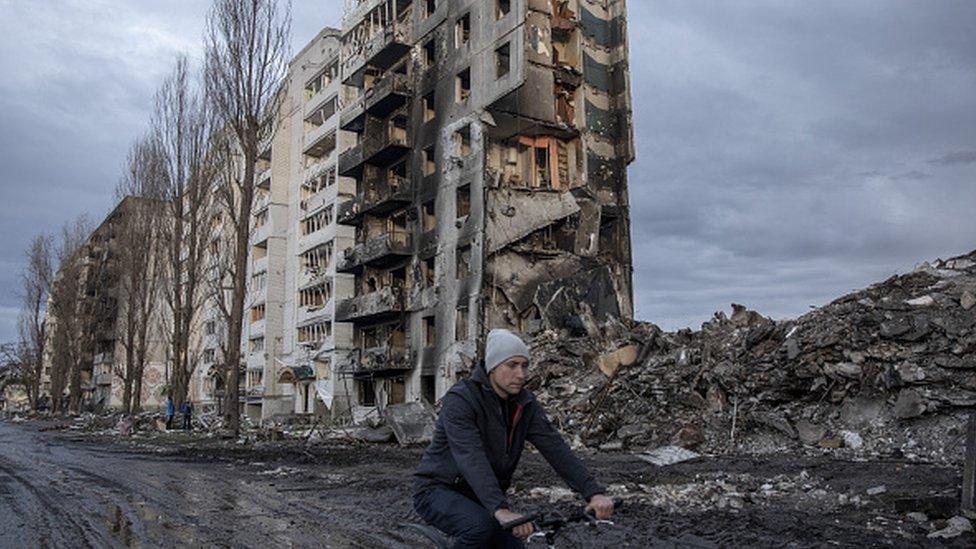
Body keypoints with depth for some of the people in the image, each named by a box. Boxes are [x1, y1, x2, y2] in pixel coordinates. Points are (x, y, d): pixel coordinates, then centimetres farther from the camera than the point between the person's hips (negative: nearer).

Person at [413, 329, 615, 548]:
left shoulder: (525, 404, -3)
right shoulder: (460, 400, -23)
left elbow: (556, 448, -12)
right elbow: (471, 459, -36)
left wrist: (594, 493, -25)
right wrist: (501, 510, -49)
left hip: (482, 496, 6)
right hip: (438, 490, -6)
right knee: (480, 526, -33)